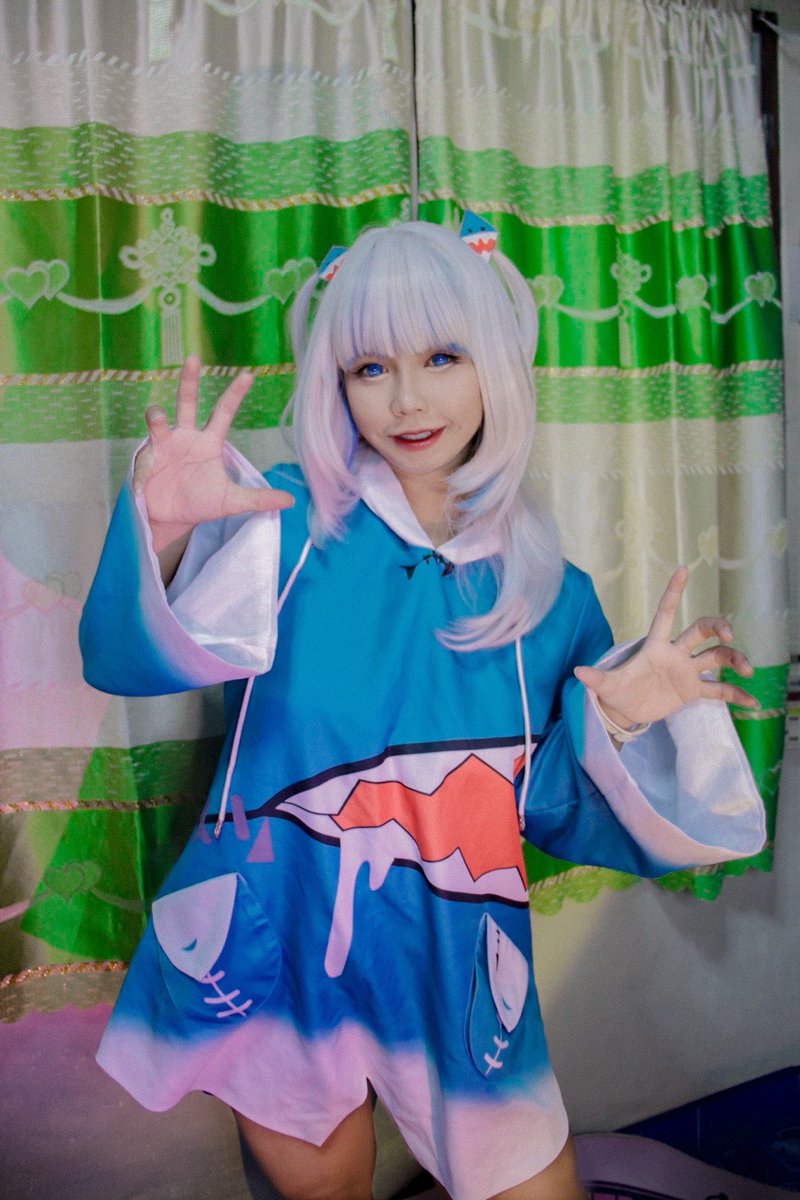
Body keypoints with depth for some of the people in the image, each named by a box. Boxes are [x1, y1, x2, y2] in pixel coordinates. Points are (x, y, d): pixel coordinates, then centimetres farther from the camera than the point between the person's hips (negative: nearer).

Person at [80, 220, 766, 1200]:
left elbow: (553, 811, 0)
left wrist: (618, 722, -17)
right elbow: (132, 656, -21)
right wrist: (163, 531, -38)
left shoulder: (547, 594, -4)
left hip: (447, 966, 2)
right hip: (269, 948, -1)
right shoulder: (285, 523, -9)